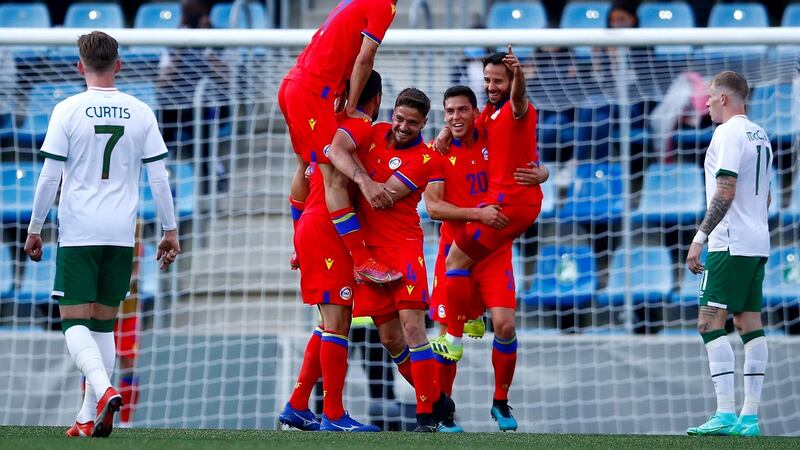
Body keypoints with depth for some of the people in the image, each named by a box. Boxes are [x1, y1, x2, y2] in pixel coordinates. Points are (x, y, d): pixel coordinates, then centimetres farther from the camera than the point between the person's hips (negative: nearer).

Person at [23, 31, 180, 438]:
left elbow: (49, 177, -5)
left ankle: (104, 389, -26)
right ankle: (91, 416, 10)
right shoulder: (140, 113, 4)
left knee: (74, 321, -1)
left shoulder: (67, 111, -5)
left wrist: (34, 230, 5)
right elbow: (159, 177, 4)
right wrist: (170, 231, 12)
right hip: (122, 234, 3)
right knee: (104, 323, 12)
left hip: (78, 232, -3)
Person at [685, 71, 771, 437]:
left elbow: (725, 192, -19)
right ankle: (750, 416, 4)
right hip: (757, 243, 9)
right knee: (750, 324, 7)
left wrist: (700, 237, -18)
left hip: (730, 244, -9)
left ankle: (725, 413, -17)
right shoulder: (760, 135, 17)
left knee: (711, 324, -10)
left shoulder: (729, 133, -11)